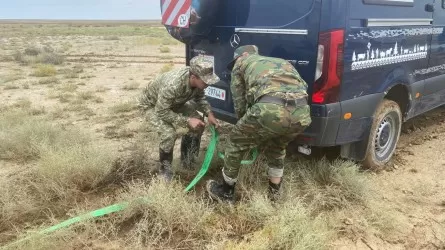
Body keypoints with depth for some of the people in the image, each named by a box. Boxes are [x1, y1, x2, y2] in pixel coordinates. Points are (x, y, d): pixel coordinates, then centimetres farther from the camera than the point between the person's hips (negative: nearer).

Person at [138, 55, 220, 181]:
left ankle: (187, 161, 14)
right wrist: (187, 120, -35)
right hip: (152, 104, -6)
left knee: (198, 122, -4)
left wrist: (209, 113, -18)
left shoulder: (197, 80, -24)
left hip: (174, 103, 7)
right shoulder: (172, 85, -45)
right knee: (169, 134, -27)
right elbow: (161, 112, -34)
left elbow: (199, 98, -3)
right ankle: (165, 169, -1)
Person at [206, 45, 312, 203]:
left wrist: (248, 128, 42)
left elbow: (239, 103, 25)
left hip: (271, 108, -5)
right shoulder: (282, 62, 41)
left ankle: (226, 192, 35)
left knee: (236, 143, 21)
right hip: (302, 112, 6)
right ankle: (274, 191, 46)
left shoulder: (242, 62, 27)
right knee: (276, 148, 35)